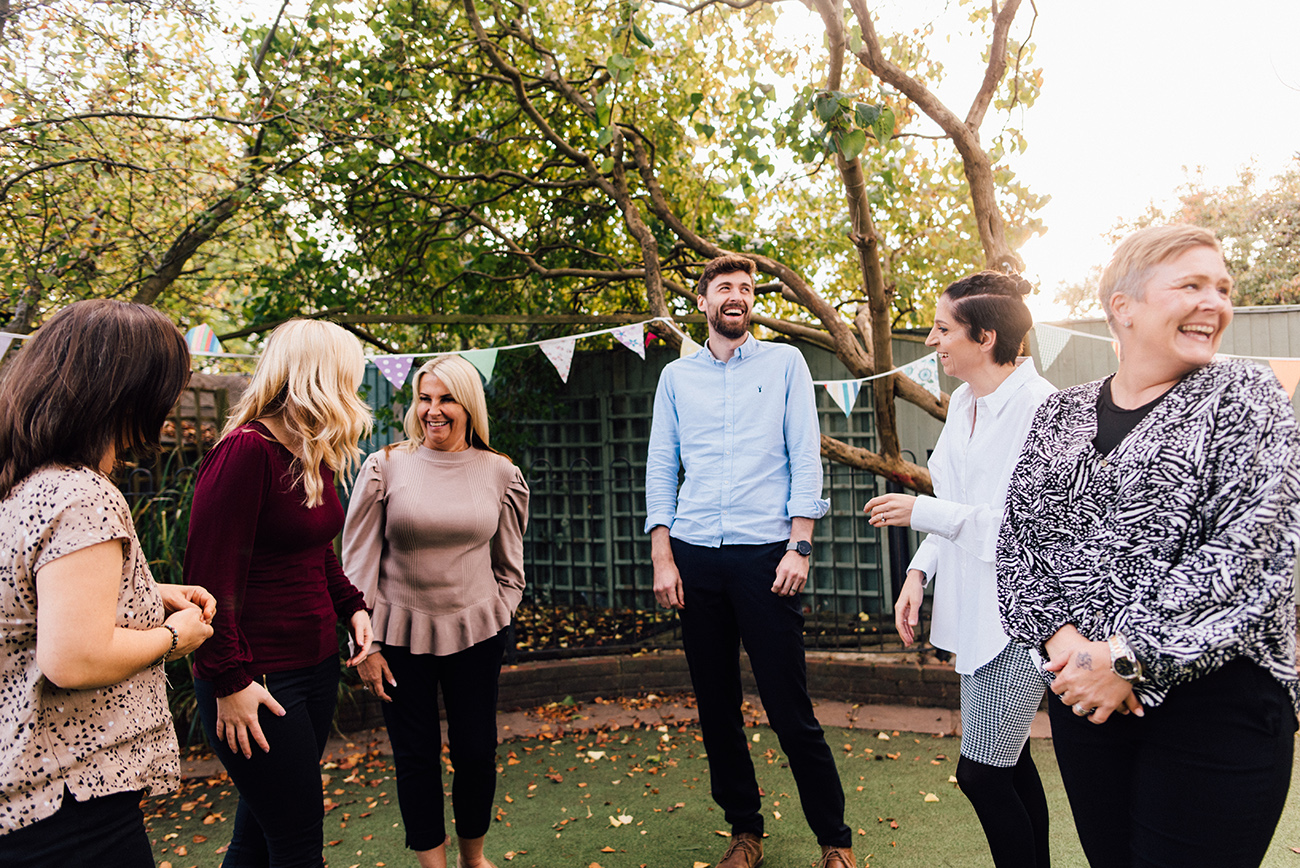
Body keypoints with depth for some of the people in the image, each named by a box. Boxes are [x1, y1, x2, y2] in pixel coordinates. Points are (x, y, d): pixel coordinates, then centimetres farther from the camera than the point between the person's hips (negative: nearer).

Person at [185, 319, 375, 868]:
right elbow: (210, 575, -20)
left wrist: (351, 606, 6)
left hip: (316, 665, 9)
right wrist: (231, 679, -18)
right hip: (258, 679, -8)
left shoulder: (314, 458, 10)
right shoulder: (246, 451, -18)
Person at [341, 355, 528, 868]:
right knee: (415, 755, 8)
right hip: (400, 635, -1)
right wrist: (365, 643, -4)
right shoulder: (385, 466, -5)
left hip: (476, 633, 2)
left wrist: (497, 618, 5)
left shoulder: (500, 474, 1)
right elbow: (358, 561, -3)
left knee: (477, 751, 10)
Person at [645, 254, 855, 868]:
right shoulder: (676, 376, 13)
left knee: (791, 711, 0)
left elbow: (805, 457, 2)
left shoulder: (784, 363, 8)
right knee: (716, 709, 10)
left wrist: (799, 546, -8)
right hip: (694, 557, 3)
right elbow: (660, 469, 10)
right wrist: (662, 558, 1)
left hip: (765, 552, -3)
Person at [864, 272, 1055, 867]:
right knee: (1007, 762, 20)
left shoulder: (1037, 406, -18)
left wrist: (923, 512, -19)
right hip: (976, 606, 9)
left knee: (980, 772, -3)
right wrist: (919, 572, 4)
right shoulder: (963, 401, 9)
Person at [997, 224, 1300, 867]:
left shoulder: (1245, 398, -4)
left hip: (1216, 697, -3)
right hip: (1081, 689, 3)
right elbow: (1017, 538, 3)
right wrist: (1060, 635, -13)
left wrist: (1126, 657, -19)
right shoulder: (1058, 415, 6)